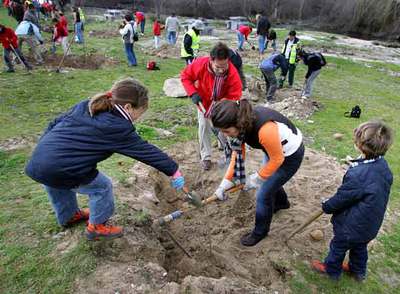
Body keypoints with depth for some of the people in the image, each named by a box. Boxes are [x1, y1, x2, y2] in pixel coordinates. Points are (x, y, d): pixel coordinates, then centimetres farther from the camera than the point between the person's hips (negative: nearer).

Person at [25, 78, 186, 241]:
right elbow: (146, 151, -8)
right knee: (102, 187, 10)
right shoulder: (118, 127, -13)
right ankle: (96, 227, 29)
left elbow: (56, 123, 15)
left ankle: (69, 216, 59)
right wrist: (174, 170, 0)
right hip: (60, 170, -9)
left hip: (37, 160, 9)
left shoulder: (86, 105, 9)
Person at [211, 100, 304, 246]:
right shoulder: (241, 121, -20)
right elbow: (237, 153, -11)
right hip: (273, 150, 7)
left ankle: (260, 232, 26)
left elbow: (277, 160, -27)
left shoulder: (265, 129, -42)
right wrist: (226, 181, -13)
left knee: (263, 195, 0)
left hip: (290, 155, -7)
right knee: (270, 180, 29)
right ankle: (281, 202, 62)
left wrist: (255, 178, -15)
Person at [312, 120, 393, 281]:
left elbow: (341, 198, -24)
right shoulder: (383, 165, -13)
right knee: (360, 247, 31)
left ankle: (331, 269, 45)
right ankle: (358, 271, 55)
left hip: (351, 227, -7)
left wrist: (326, 206, -5)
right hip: (371, 224, 7)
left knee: (338, 247, 20)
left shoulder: (358, 175, -39)